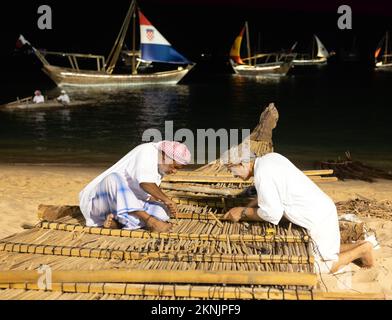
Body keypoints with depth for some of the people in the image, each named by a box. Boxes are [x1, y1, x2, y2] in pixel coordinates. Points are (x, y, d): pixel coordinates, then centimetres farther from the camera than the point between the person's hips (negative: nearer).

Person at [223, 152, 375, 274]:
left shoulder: (262, 174, -24)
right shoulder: (270, 157, 4)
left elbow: (272, 214, -20)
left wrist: (244, 212, -9)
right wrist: (246, 208, 9)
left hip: (318, 219, -9)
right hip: (322, 208, 9)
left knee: (323, 267, 6)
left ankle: (362, 249, 11)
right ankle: (360, 247, 22)